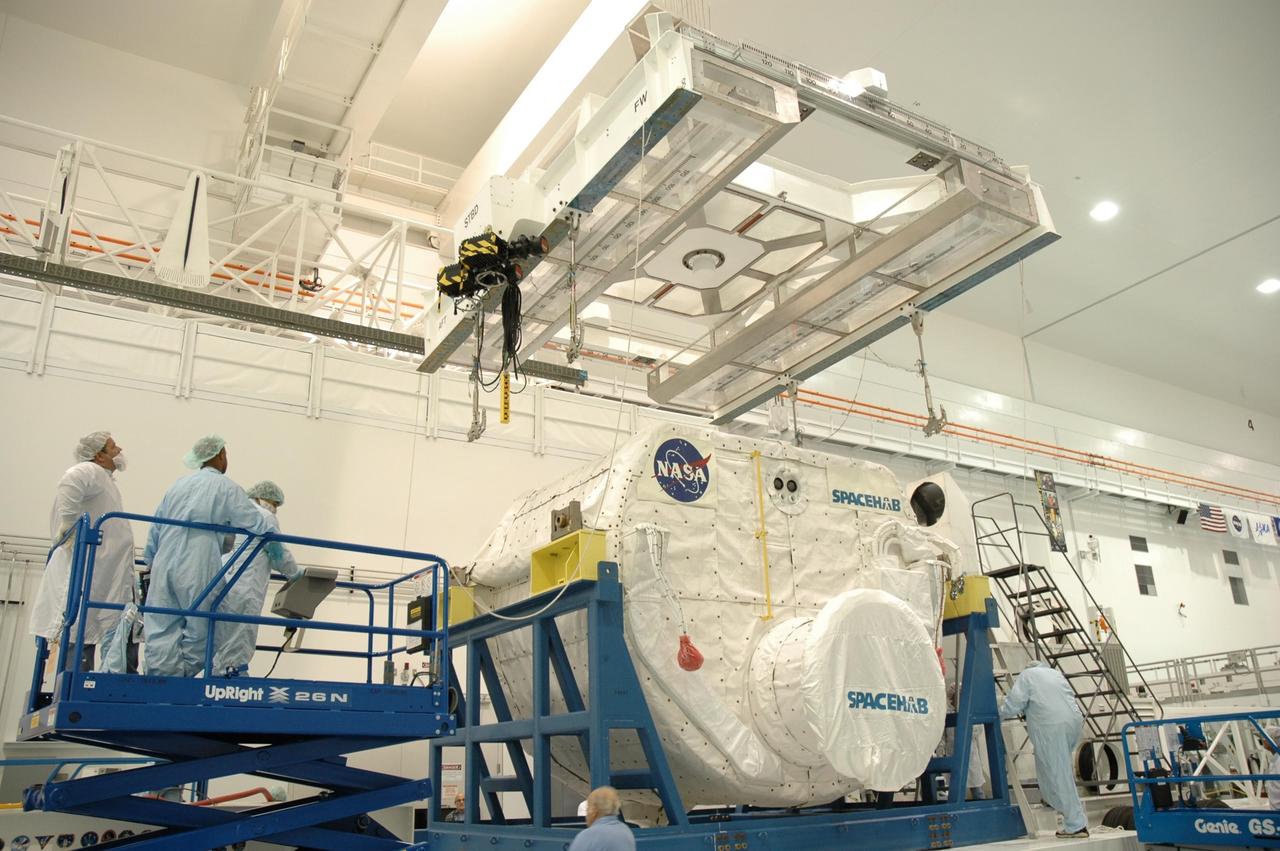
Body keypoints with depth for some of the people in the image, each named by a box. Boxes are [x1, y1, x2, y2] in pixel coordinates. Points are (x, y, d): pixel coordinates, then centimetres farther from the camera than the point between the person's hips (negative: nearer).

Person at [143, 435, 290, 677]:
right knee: (199, 629, 5)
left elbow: (156, 528, 22)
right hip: (197, 571, -5)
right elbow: (256, 523, -4)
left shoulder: (178, 485, 18)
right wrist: (276, 550, 10)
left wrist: (150, 561, 31)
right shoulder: (225, 487, 1)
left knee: (161, 630, 3)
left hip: (164, 567, 5)